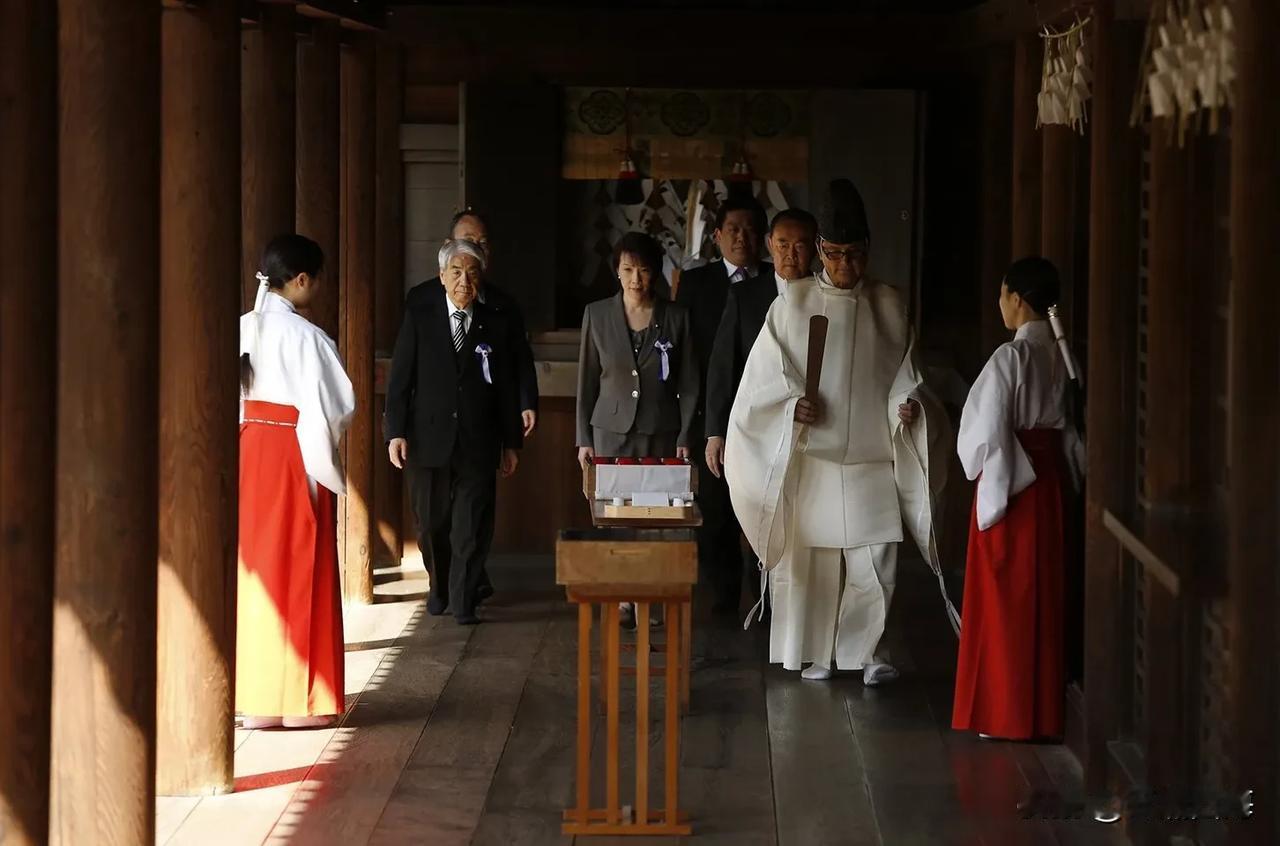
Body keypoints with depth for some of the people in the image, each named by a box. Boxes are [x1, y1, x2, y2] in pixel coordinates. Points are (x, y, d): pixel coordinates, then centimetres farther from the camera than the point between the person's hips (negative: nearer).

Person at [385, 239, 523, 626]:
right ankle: (439, 590, 30)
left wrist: (512, 442, 7)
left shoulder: (497, 324, 6)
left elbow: (508, 387, 8)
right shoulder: (419, 317, 3)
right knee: (431, 524, 10)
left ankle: (464, 603, 3)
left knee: (472, 528, -3)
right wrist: (396, 431, -7)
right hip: (429, 439, 0)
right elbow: (399, 378, 1)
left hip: (478, 444, 0)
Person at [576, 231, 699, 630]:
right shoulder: (597, 315, 5)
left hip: (661, 433, 0)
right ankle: (622, 599, -3)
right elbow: (586, 382, 9)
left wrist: (684, 439, -2)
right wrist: (584, 439, 5)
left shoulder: (677, 318, 3)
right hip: (612, 431, 0)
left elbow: (688, 385, 5)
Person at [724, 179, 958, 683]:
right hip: (809, 456, -1)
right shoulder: (793, 304, 2)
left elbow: (904, 373, 9)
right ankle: (817, 653, 14)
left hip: (870, 457, 1)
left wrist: (909, 404, -11)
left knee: (876, 560, -6)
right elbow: (765, 375, 2)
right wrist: (792, 404, -15)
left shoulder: (889, 306, 6)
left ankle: (866, 648, 7)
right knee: (811, 558, 2)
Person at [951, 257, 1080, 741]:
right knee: (1042, 593, 13)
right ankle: (1041, 707, 20)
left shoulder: (1011, 357, -16)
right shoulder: (1060, 356, 4)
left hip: (1010, 479, -7)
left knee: (1006, 596, 1)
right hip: (1049, 479, 7)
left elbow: (987, 430, -15)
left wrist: (978, 466, 3)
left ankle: (1006, 712, 4)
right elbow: (1067, 426, 7)